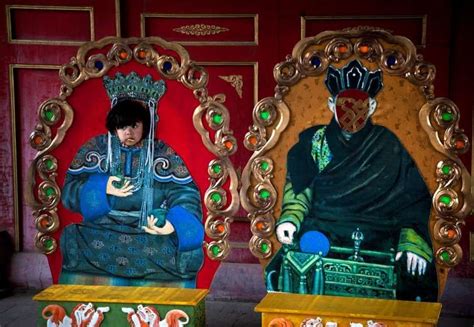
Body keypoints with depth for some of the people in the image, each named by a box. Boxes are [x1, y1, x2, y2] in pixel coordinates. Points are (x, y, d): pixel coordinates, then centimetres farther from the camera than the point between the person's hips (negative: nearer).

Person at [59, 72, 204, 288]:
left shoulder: (162, 154, 2)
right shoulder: (96, 149, 5)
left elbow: (184, 194, -6)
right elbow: (70, 189, 3)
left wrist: (174, 224, -26)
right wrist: (103, 189, -16)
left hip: (151, 232, -1)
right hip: (103, 231, 1)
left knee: (188, 252, -25)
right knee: (75, 242, -27)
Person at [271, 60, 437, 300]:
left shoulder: (388, 147, 7)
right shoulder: (315, 141, 11)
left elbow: (413, 201, 3)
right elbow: (298, 188, 10)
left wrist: (412, 244, -11)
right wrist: (290, 219, -10)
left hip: (376, 241, 0)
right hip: (321, 234, 1)